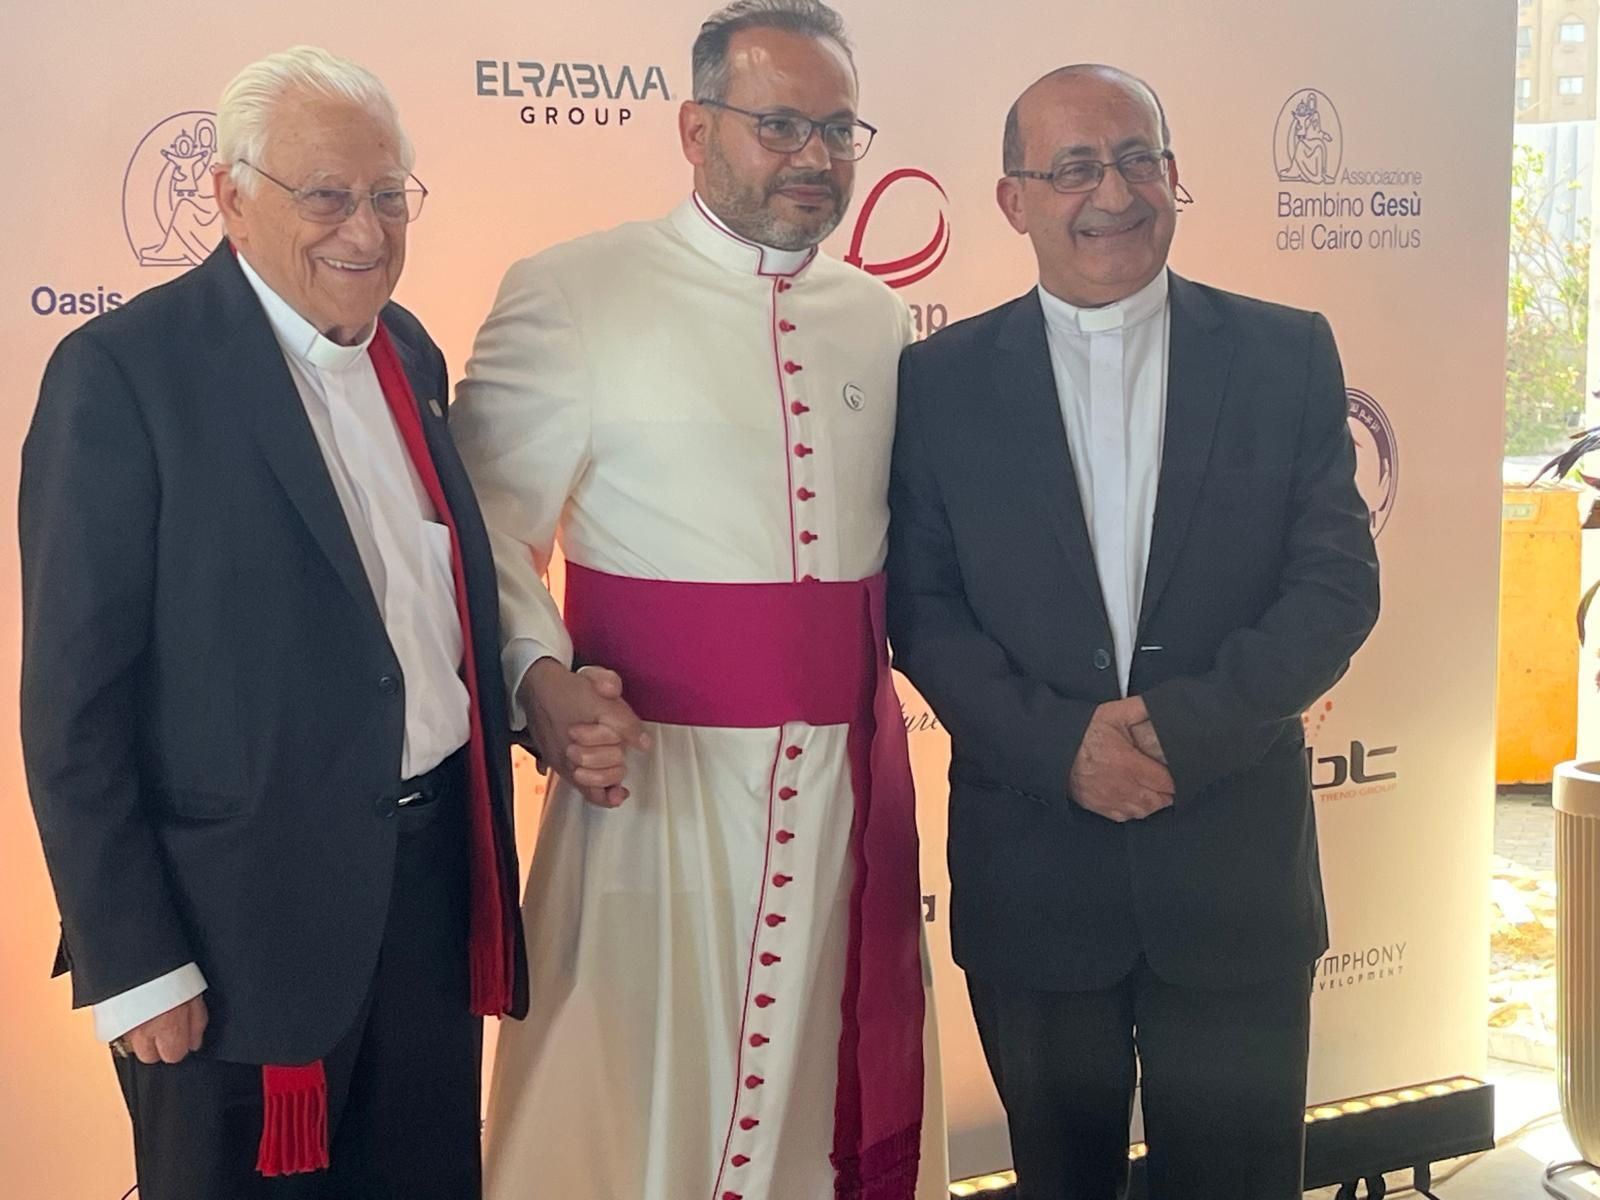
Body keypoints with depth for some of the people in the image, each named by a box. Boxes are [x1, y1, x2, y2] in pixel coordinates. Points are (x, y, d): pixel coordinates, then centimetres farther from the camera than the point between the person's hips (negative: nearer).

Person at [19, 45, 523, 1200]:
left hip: (436, 876, 6)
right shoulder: (125, 372, -14)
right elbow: (74, 702, -14)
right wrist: (133, 963, -14)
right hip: (244, 912, -6)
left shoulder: (410, 353, 7)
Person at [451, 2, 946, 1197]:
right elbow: (488, 521, -6)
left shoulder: (881, 319, 11)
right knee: (646, 1100, 6)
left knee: (837, 1086, 17)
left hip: (853, 777, 5)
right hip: (656, 773, -5)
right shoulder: (569, 292, -5)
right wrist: (544, 679, -20)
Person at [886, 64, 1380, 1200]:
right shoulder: (943, 380, 0)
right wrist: (1059, 744, -16)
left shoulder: (1287, 354, 0)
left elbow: (1339, 581, -4)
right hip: (1030, 874, 0)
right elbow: (922, 605, -2)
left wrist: (1188, 724, -17)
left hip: (1235, 863, 0)